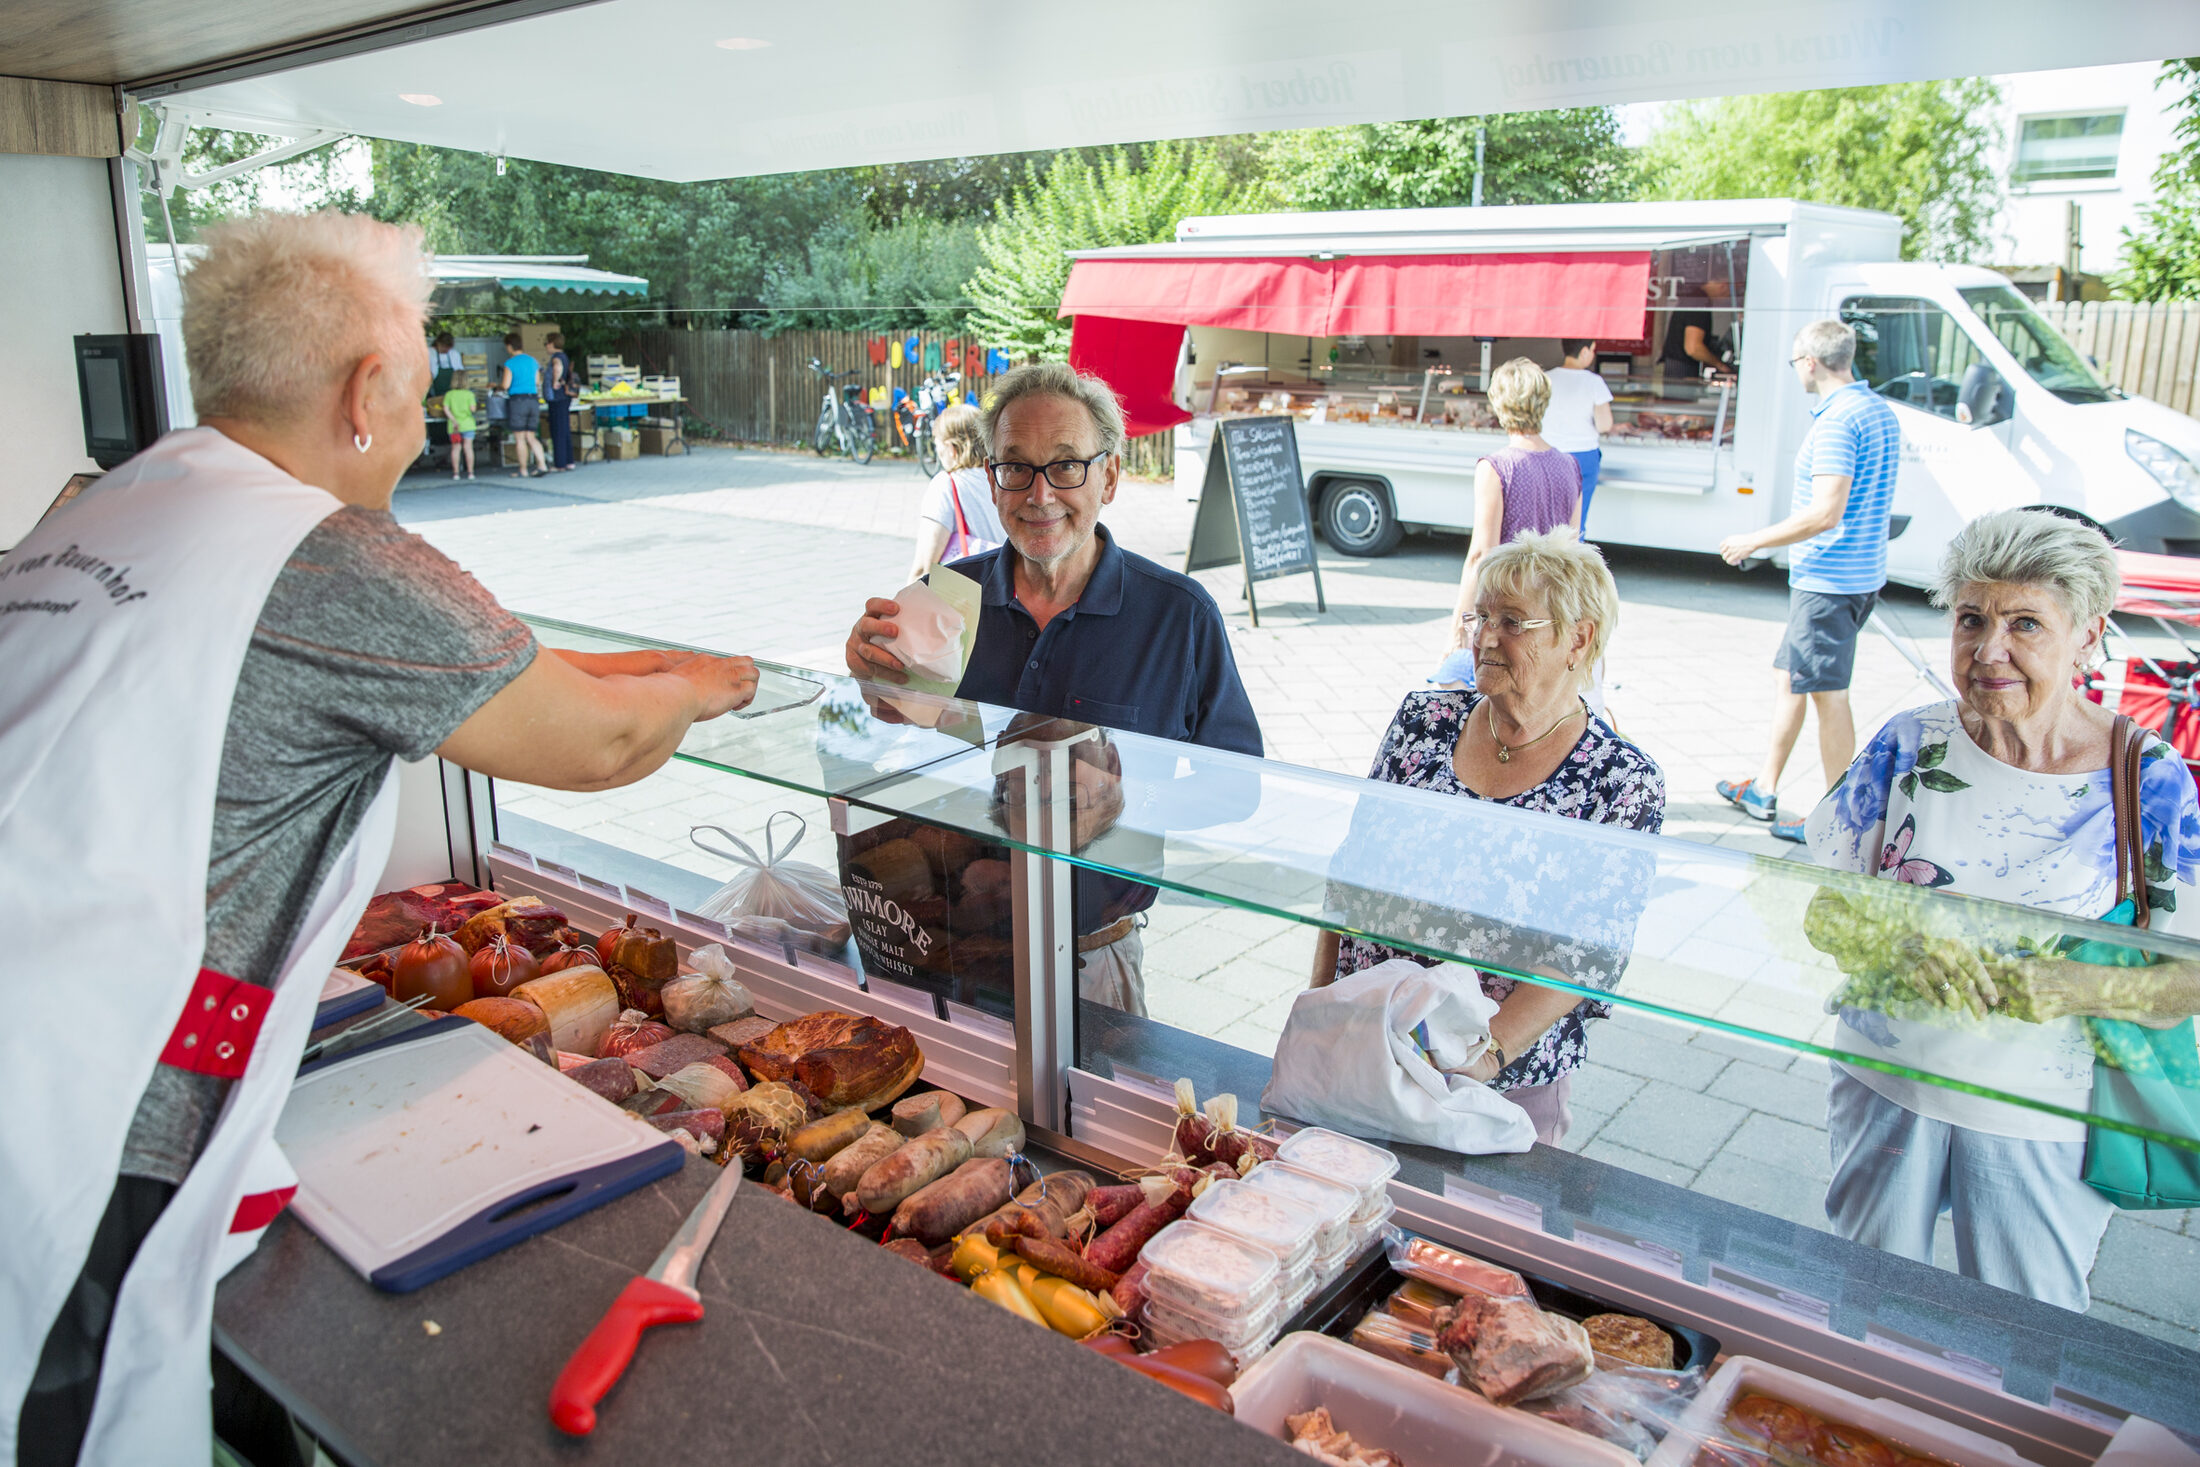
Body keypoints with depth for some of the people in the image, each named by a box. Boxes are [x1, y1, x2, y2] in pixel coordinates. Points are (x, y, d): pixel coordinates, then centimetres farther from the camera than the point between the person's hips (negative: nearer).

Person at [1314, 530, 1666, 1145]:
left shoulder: (1624, 784, -10)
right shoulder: (1424, 718, -1)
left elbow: (1589, 952, -14)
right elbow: (1354, 864, 4)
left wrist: (1490, 1052, -24)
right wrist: (1319, 997, 2)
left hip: (1506, 1081, -3)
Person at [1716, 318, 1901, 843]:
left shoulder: (1837, 420, -19)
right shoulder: (1882, 411, 13)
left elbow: (1826, 513, -26)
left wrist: (1754, 541, -15)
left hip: (1829, 579, -10)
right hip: (1863, 573, 10)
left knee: (1828, 694, -2)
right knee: (1789, 676, 17)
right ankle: (1764, 789, 26)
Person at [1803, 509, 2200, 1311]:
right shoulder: (1909, 745, -8)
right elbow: (1813, 897, -5)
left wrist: (2077, 985, -28)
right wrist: (1894, 941, -25)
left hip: (2042, 1119, -1)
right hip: (1885, 1084, 2)